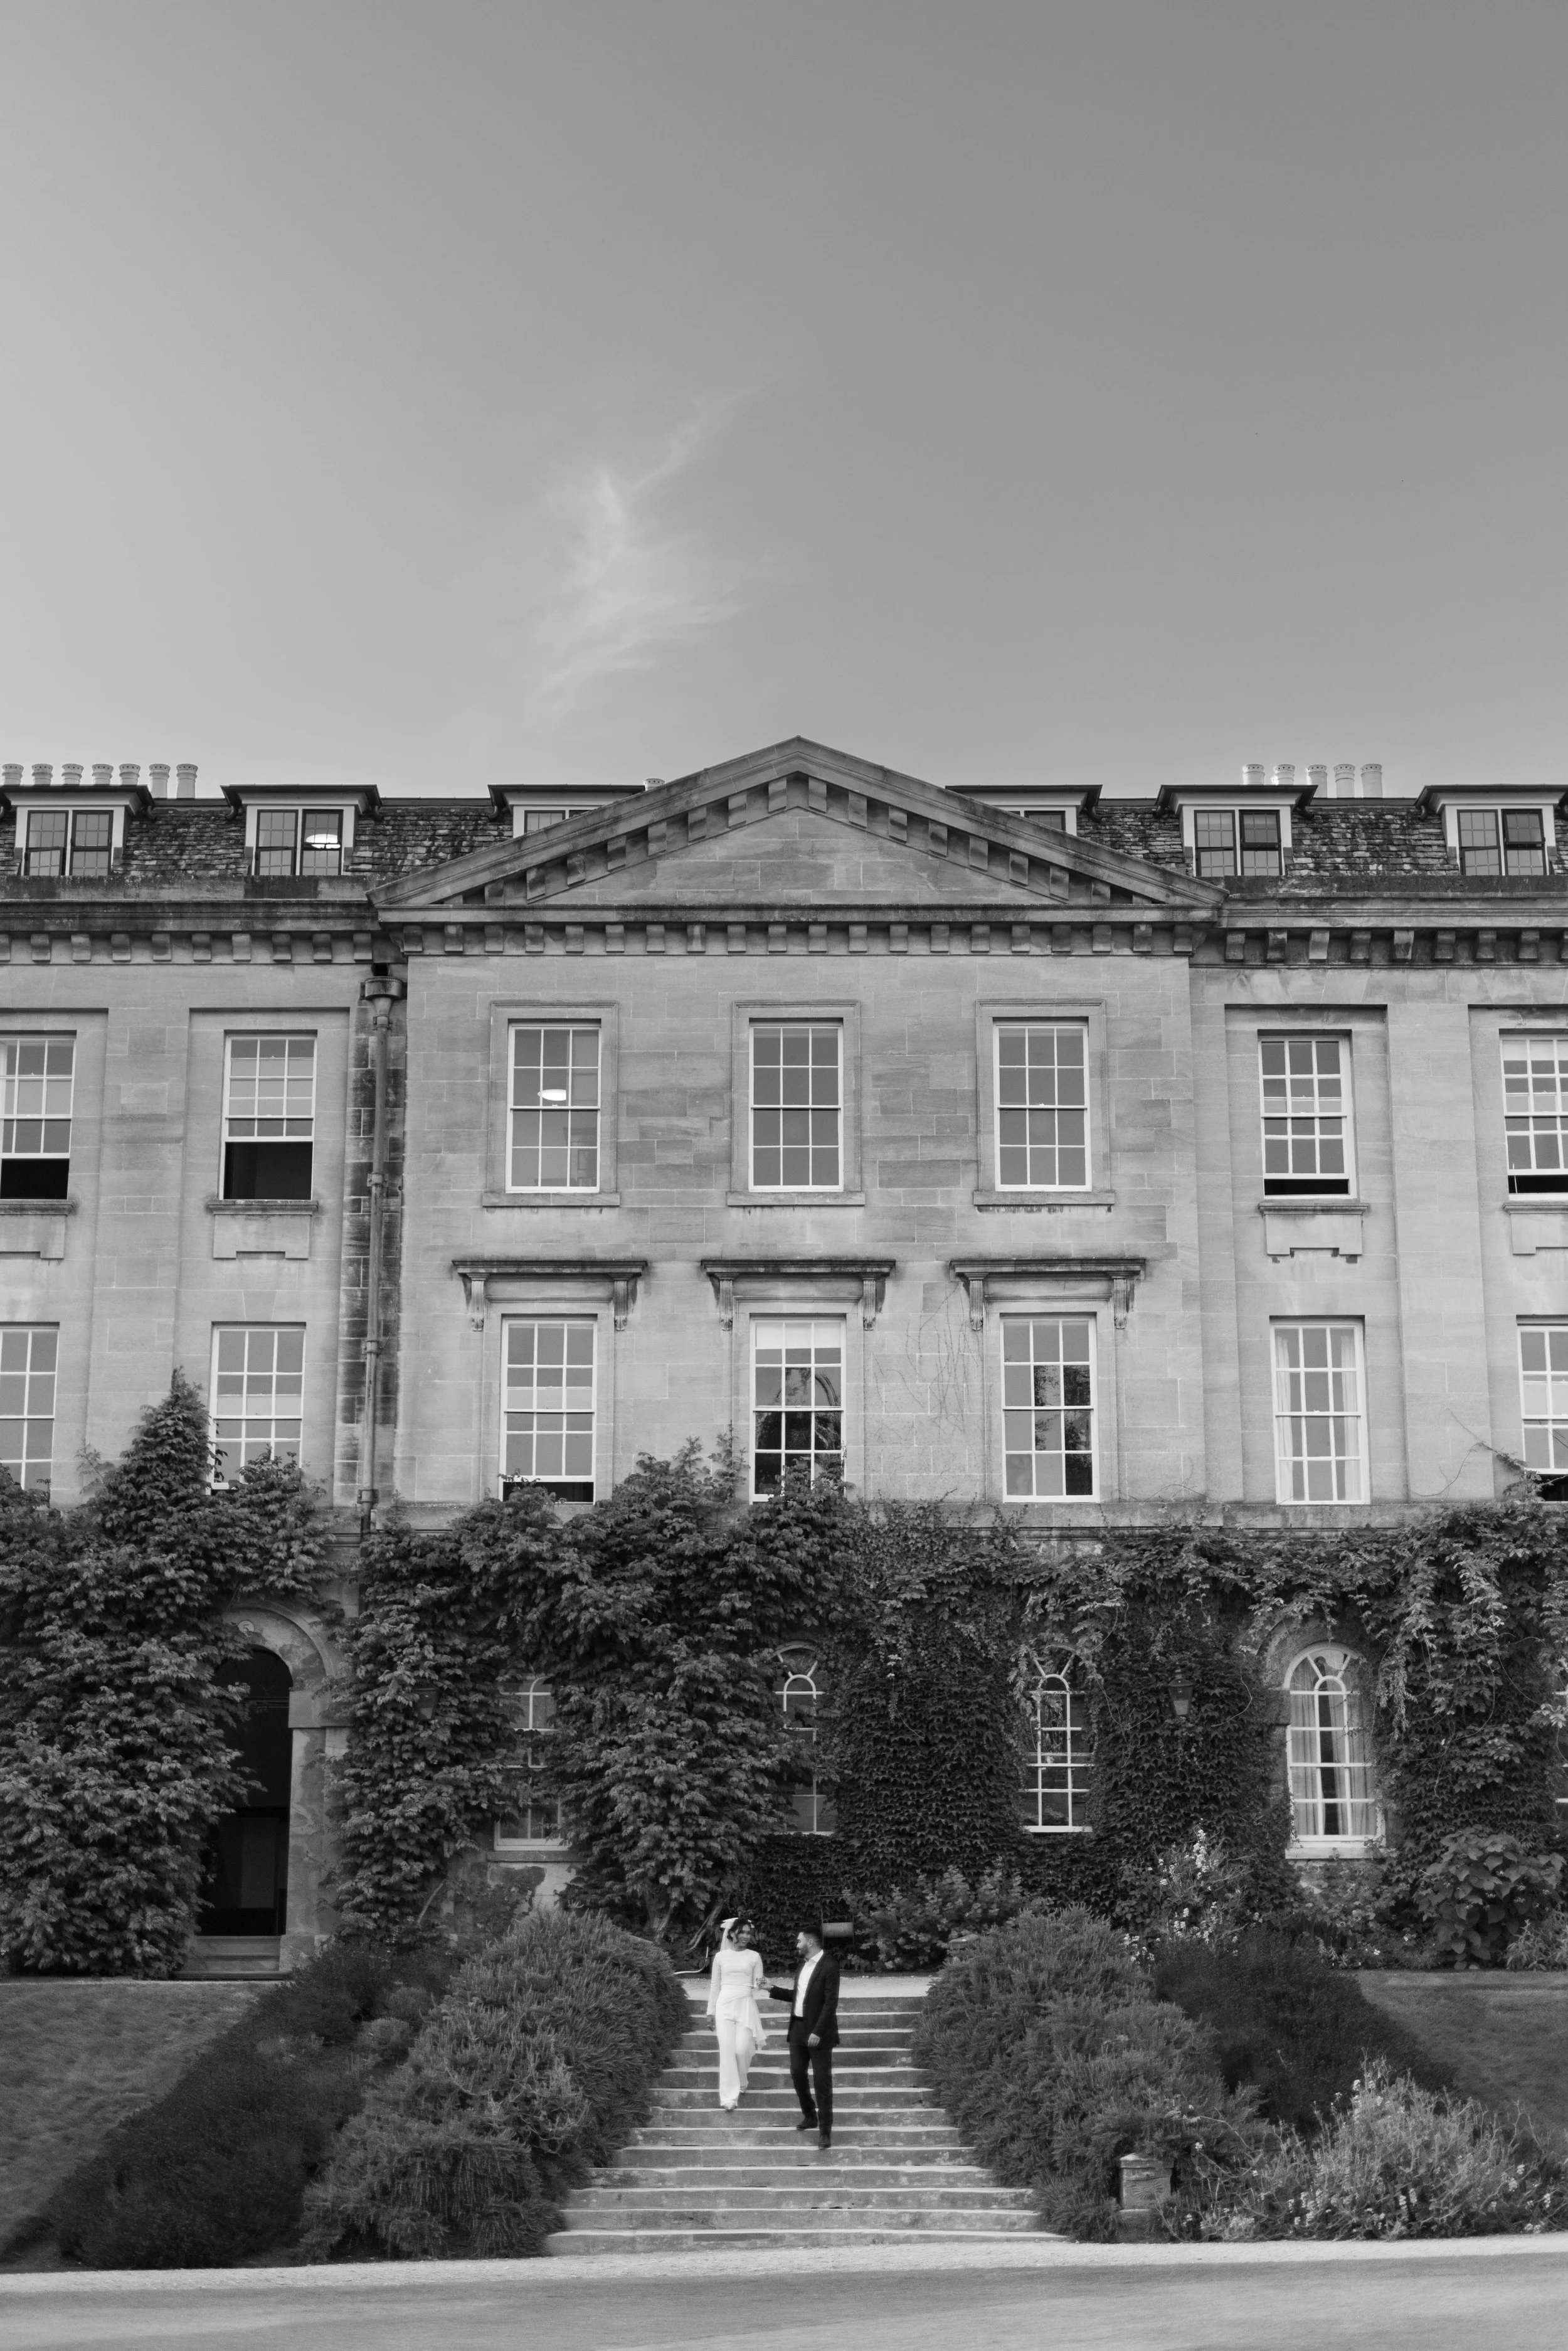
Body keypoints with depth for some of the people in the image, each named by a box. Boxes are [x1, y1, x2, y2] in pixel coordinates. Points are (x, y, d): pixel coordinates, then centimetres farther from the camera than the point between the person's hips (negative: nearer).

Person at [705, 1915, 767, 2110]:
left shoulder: (754, 1957, 6)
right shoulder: (721, 1957, 7)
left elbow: (757, 1987, 6)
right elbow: (715, 1985, 12)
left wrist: (761, 1984, -17)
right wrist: (711, 2011, 11)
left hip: (746, 2005, 0)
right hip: (725, 2004, 0)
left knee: (742, 2049, -7)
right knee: (727, 2050, -8)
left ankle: (740, 2083, 24)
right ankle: (729, 2097, -6)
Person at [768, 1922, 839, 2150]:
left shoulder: (829, 1966, -14)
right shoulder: (803, 1964, 11)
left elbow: (831, 2002, -19)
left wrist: (818, 2032, -22)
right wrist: (774, 1990, 12)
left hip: (819, 2032, -8)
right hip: (798, 2028, 8)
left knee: (822, 2081, -3)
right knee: (797, 2074, 10)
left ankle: (825, 2130, 3)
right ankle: (809, 2116, 31)